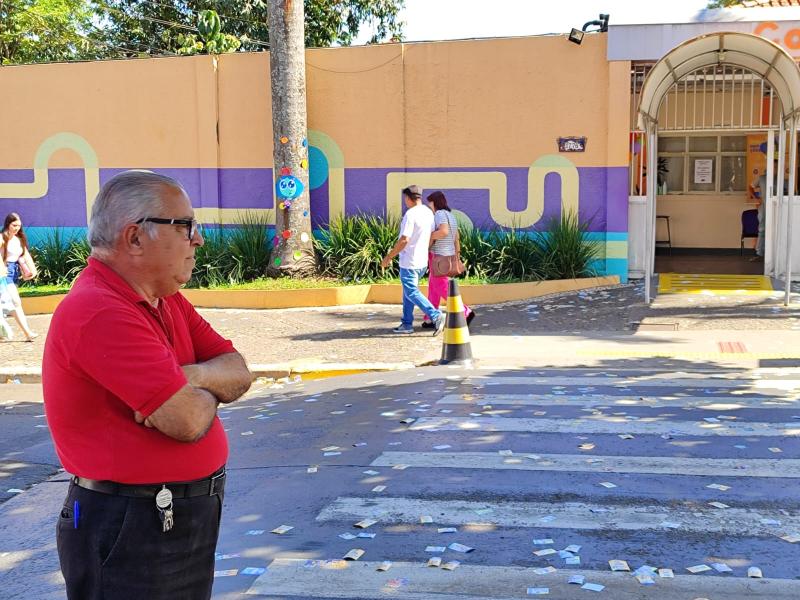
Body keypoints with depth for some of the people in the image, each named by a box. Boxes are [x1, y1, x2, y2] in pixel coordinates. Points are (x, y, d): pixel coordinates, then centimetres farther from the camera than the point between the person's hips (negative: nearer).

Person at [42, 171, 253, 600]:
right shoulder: (100, 313, -24)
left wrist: (190, 376, -18)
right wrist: (202, 390, -5)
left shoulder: (166, 300, 7)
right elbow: (189, 421, -27)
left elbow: (238, 373, 2)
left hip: (186, 516, 9)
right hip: (132, 532, -9)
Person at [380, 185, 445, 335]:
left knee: (412, 292, -2)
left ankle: (436, 316, -13)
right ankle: (407, 324, 19)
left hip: (409, 262, -9)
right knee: (408, 291, 17)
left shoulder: (410, 214, -19)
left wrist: (389, 257, -16)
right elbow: (432, 237, 12)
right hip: (423, 261, 9)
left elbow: (404, 240, -24)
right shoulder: (429, 213, 7)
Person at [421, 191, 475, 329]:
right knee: (433, 288, 14)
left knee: (443, 289, -5)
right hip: (448, 256, 10)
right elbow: (456, 239, 16)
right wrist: (456, 257, 20)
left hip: (438, 256, -10)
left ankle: (466, 312, -8)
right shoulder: (450, 215, 14)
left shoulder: (440, 214, -14)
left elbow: (443, 231, -31)